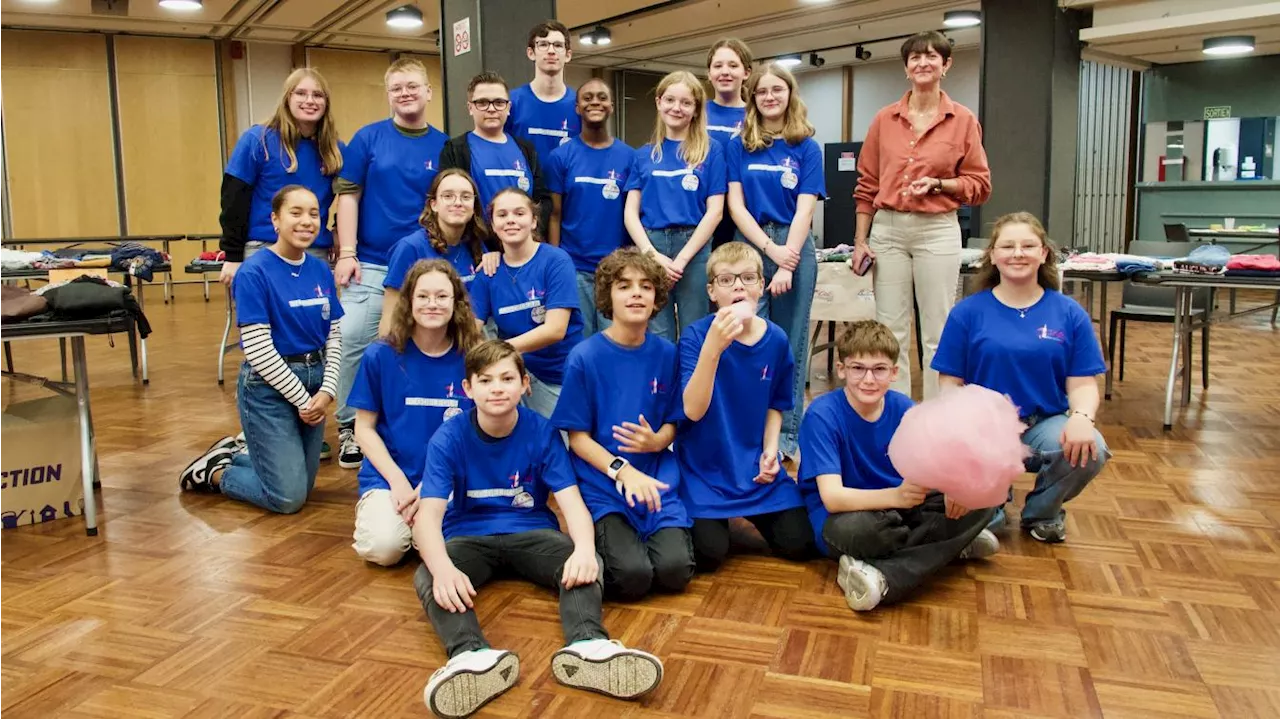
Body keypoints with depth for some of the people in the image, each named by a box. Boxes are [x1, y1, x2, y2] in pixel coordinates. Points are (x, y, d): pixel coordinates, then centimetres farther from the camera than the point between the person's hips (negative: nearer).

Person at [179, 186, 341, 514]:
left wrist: (327, 390, -8)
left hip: (314, 381, 6)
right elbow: (258, 350, -17)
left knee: (302, 484, 14)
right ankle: (213, 471, 21)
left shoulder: (322, 271, 3)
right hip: (268, 388, -6)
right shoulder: (254, 273, -15)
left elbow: (334, 336, 5)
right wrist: (303, 398, -15)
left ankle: (233, 452, 37)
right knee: (289, 497, -4)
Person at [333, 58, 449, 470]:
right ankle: (349, 426, 7)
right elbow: (348, 194, 0)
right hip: (371, 263, -1)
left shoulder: (444, 146, 4)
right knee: (352, 341, -9)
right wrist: (346, 253, -8)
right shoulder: (368, 138, 1)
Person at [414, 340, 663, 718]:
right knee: (427, 578, -33)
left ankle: (586, 645, -58)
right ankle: (472, 655, -60)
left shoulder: (543, 433, -7)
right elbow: (428, 514, -20)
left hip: (530, 533, 1)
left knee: (585, 566, -30)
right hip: (469, 536, 0)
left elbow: (571, 501, -15)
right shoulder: (448, 439, -10)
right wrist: (443, 567, -43)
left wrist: (584, 549, -39)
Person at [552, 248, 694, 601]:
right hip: (603, 481, -2)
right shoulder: (584, 357, -8)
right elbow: (577, 437, -5)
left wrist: (656, 441, -15)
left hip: (657, 477, 3)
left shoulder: (666, 353, 1)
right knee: (633, 577, -22)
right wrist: (623, 471, -21)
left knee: (675, 571, -18)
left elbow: (672, 423, 9)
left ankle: (654, 533, 14)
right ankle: (606, 539, 11)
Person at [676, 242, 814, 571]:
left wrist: (770, 449, -5)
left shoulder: (776, 340, -2)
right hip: (705, 466, -4)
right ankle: (718, 517, 17)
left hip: (756, 465, 4)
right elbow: (693, 410, -28)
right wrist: (712, 347, -40)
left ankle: (750, 514, 25)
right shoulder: (696, 336, -15)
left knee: (798, 544, -5)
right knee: (709, 553, -17)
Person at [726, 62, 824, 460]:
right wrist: (770, 248, -12)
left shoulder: (806, 147, 4)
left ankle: (788, 433, 17)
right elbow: (736, 204, 0)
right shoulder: (739, 146, 6)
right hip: (749, 247, 0)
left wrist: (787, 265, -14)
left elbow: (805, 209, -4)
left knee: (790, 342, 6)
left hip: (795, 248, 0)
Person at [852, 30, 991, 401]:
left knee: (937, 332, 2)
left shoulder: (963, 120, 2)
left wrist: (938, 184, -14)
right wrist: (860, 240, 4)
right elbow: (867, 184, 9)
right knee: (890, 330, 5)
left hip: (938, 231, -2)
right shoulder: (884, 119, 7)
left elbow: (980, 185, 3)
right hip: (887, 230, 2)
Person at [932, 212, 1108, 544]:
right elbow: (951, 383, 1)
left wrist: (1082, 417, -22)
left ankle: (1041, 513, 5)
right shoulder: (968, 312, 3)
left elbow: (1082, 383, 2)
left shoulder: (1069, 313, 5)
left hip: (1045, 423, 1)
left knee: (1090, 450, -32)